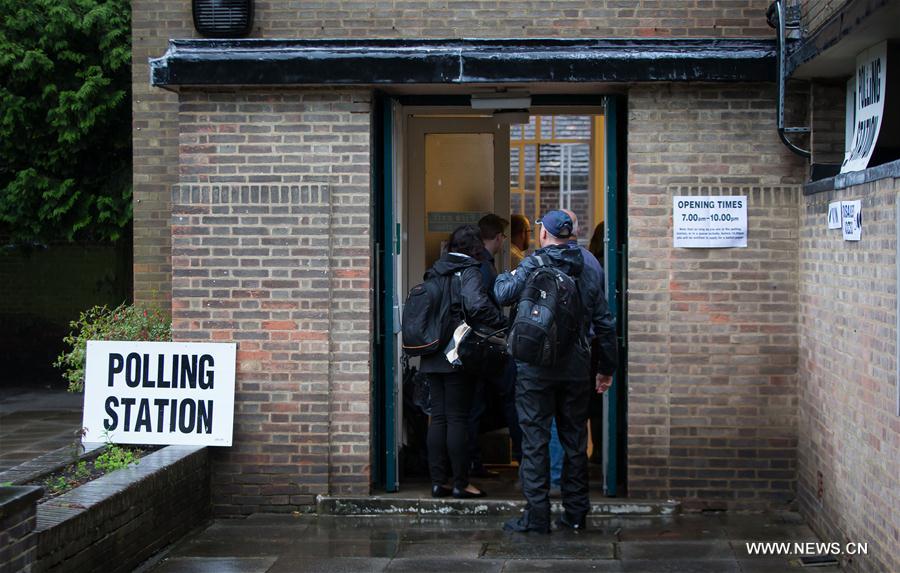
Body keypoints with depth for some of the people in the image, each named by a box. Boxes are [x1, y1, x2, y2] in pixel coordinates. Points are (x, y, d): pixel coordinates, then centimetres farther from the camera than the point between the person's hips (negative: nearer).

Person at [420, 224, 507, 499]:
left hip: (433, 356, 6)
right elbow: (478, 305, -24)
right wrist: (504, 323, -13)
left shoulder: (434, 272, 13)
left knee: (438, 418, 9)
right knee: (458, 419, -2)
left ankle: (438, 481, 10)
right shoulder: (468, 272, -8)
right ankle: (460, 484, 2)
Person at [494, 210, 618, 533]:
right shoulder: (589, 272, 7)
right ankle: (576, 512, 18)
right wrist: (607, 369, 15)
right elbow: (605, 324, 8)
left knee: (534, 441, 0)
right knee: (575, 440, 12)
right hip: (576, 370, 4)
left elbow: (502, 295, -6)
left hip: (536, 369, -4)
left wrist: (505, 276, 18)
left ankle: (537, 515, 0)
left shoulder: (533, 265, -8)